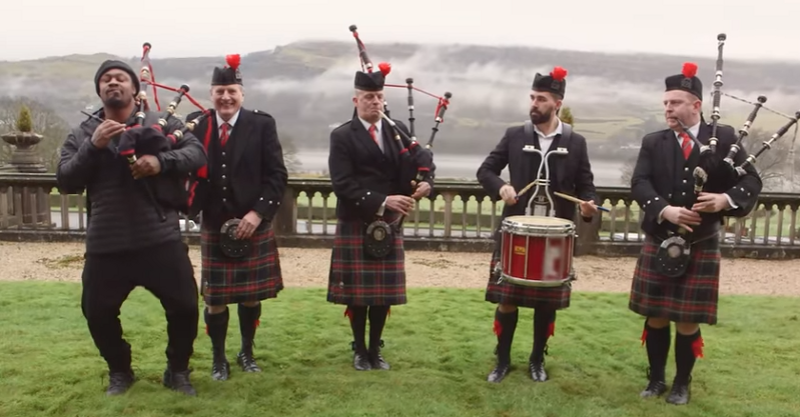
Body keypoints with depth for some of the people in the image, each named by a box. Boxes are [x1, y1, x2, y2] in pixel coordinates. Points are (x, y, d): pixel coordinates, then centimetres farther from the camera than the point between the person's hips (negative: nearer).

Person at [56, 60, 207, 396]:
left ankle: (177, 370, 27)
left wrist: (162, 161, -24)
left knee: (184, 306, 2)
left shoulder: (161, 123, 2)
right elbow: (65, 182, -1)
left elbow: (197, 152, -6)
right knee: (97, 312, 9)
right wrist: (93, 147, -15)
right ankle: (119, 371, 34)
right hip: (106, 246, 2)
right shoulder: (82, 134, 7)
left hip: (161, 240, -2)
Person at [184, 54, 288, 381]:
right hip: (213, 226, 1)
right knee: (215, 297, 7)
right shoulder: (196, 125, 1)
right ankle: (218, 358, 26)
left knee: (251, 295, 11)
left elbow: (277, 175, -7)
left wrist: (258, 212, -16)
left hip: (254, 225, 0)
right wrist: (190, 200, -14)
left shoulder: (262, 125, -3)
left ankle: (247, 352, 32)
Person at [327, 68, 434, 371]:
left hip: (390, 225, 4)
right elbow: (343, 185, -15)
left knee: (385, 291, 9)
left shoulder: (399, 129, 7)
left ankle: (376, 349, 25)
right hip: (355, 225, -3)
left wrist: (425, 182, -14)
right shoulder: (342, 136, -6)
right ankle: (359, 350, 24)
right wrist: (382, 201, -24)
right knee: (358, 292, 5)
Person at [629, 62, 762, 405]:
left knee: (688, 321, 5)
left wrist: (726, 199, -25)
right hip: (659, 244, 2)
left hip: (701, 246, -1)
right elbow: (639, 184, -10)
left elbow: (751, 181, -4)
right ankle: (656, 379, 27)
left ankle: (682, 383, 26)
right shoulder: (653, 142, 3)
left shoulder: (723, 138, 0)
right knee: (656, 317, 9)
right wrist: (665, 210, -27)